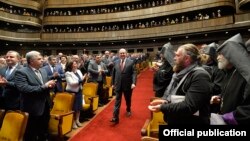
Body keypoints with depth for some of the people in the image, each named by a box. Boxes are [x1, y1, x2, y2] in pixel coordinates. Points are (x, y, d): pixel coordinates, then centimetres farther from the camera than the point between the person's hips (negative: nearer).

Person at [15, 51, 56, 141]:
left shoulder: (43, 71, 8)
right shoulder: (21, 72, -14)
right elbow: (23, 88, -28)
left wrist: (50, 85, -9)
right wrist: (43, 87, -28)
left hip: (45, 106, 7)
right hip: (32, 109, -6)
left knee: (43, 133, 23)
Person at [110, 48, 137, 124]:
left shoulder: (131, 62, -5)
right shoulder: (116, 62, 4)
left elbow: (134, 73, -11)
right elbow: (113, 73, 8)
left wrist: (133, 83, -23)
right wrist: (113, 83, 8)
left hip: (128, 85, -1)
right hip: (118, 85, 1)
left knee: (128, 99, 19)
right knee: (117, 101, -1)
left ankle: (128, 110, 46)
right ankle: (115, 117, 0)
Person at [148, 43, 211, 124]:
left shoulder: (200, 76, -20)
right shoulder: (179, 73, 8)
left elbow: (189, 107, -28)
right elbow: (168, 92, 9)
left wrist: (162, 107, -25)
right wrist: (164, 101, -14)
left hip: (190, 122, -7)